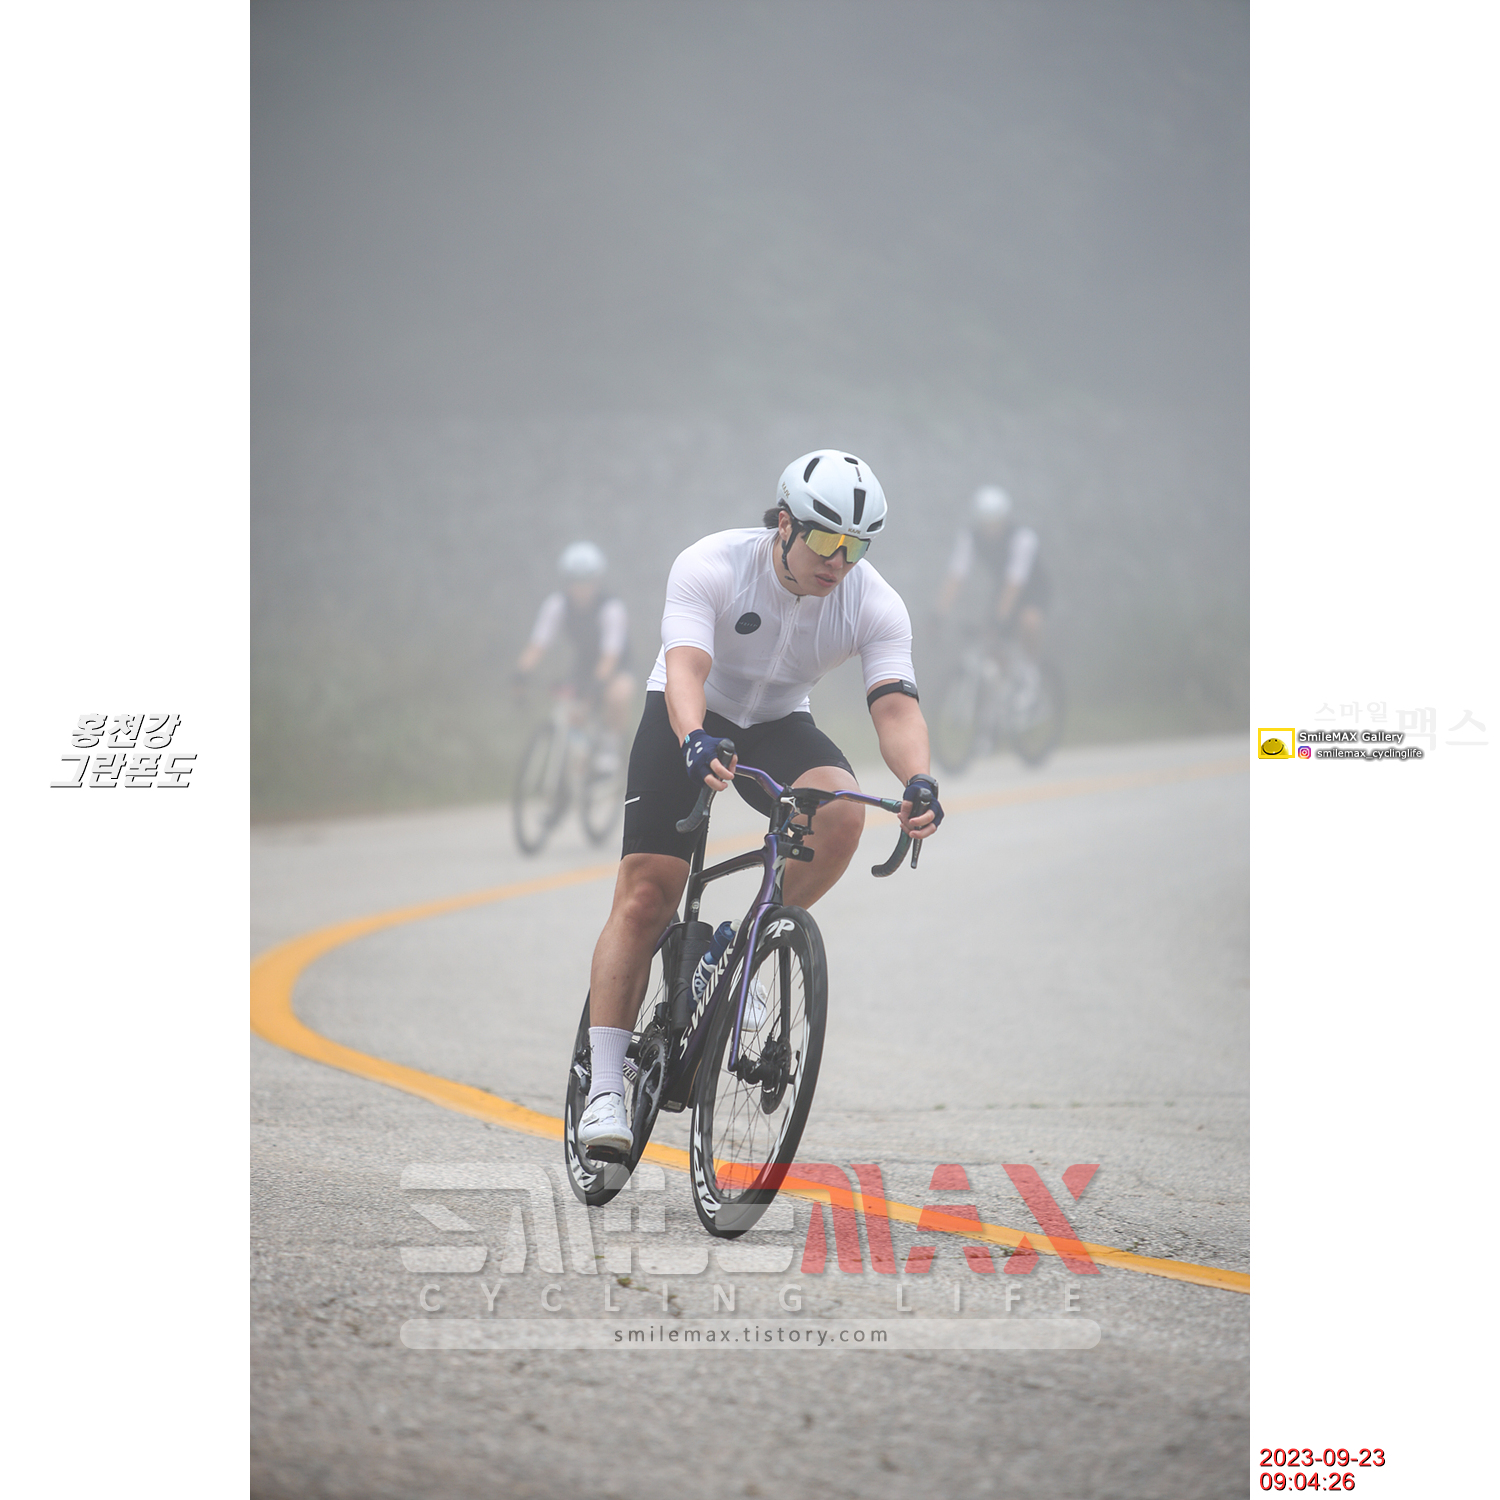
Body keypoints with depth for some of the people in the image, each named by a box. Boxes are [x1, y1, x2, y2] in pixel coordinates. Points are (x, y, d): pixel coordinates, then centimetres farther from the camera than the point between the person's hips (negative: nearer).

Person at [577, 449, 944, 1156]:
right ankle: (605, 1089, -12)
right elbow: (685, 669, -39)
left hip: (778, 725, 2)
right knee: (643, 900, -14)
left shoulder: (876, 605, -20)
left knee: (841, 808, -31)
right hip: (690, 722, -2)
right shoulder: (709, 567, -27)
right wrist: (695, 743, -60)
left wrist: (918, 781, -49)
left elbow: (894, 703, -29)